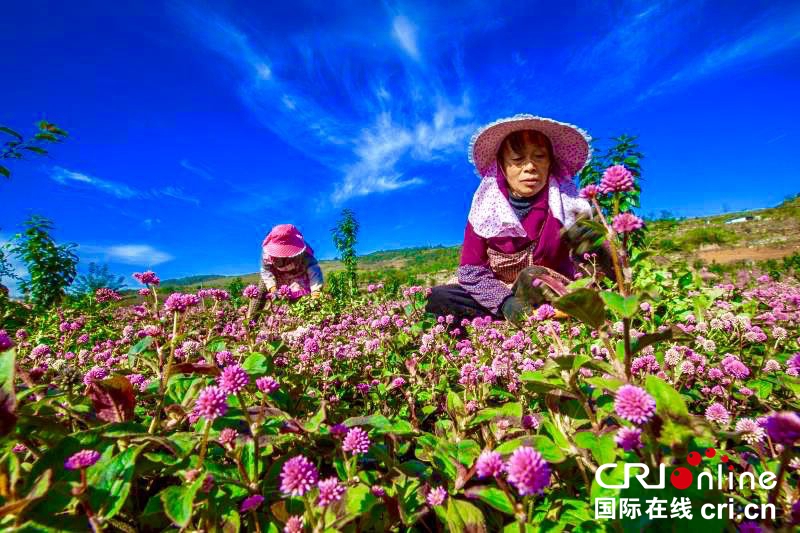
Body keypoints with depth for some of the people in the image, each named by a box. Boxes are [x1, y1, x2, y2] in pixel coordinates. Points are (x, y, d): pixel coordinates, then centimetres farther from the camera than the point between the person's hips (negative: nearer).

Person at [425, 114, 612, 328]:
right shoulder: (487, 203, -7)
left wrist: (594, 251, -40)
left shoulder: (566, 202, -9)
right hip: (500, 301, 3)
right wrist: (506, 303, -27)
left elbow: (605, 272, -15)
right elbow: (471, 270, -9)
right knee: (436, 298, -23)